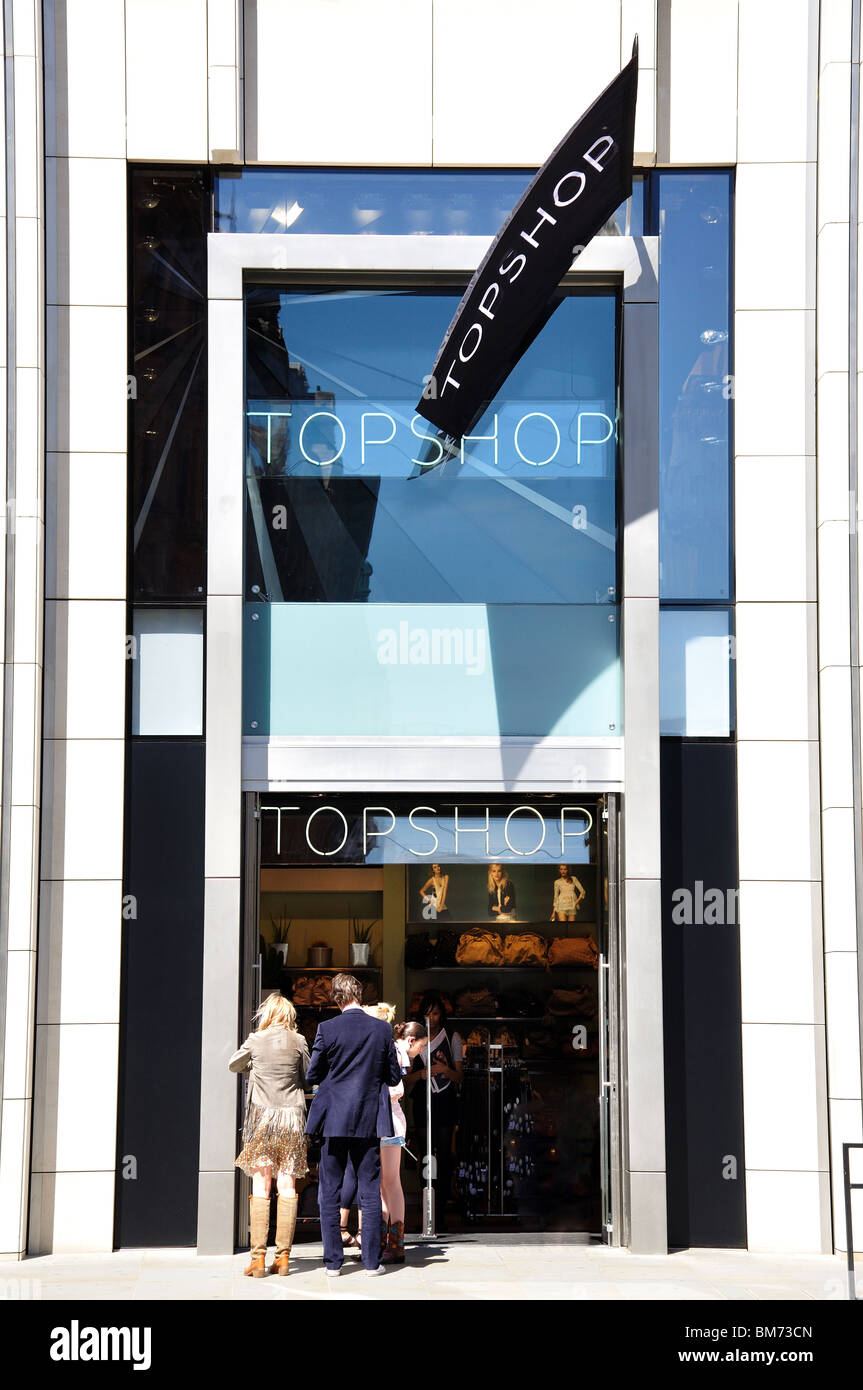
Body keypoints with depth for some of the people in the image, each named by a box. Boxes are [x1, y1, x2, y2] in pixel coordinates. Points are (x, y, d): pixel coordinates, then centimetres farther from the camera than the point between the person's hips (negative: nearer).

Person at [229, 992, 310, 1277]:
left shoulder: (255, 1040, 0)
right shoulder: (298, 1041, 0)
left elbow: (233, 1065, 15)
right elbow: (308, 1076, 8)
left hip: (262, 1115, -1)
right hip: (292, 1115, 1)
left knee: (260, 1187, -2)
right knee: (287, 1186, 3)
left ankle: (258, 1257, -6)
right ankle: (283, 1256, 3)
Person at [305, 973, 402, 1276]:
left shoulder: (327, 1029, -7)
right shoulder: (382, 1029, -2)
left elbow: (312, 1076, -2)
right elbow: (394, 1077, 4)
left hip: (333, 1121, -1)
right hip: (369, 1122, 1)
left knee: (329, 1194, 7)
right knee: (370, 1192, 7)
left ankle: (333, 1260, 6)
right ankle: (372, 1260, 6)